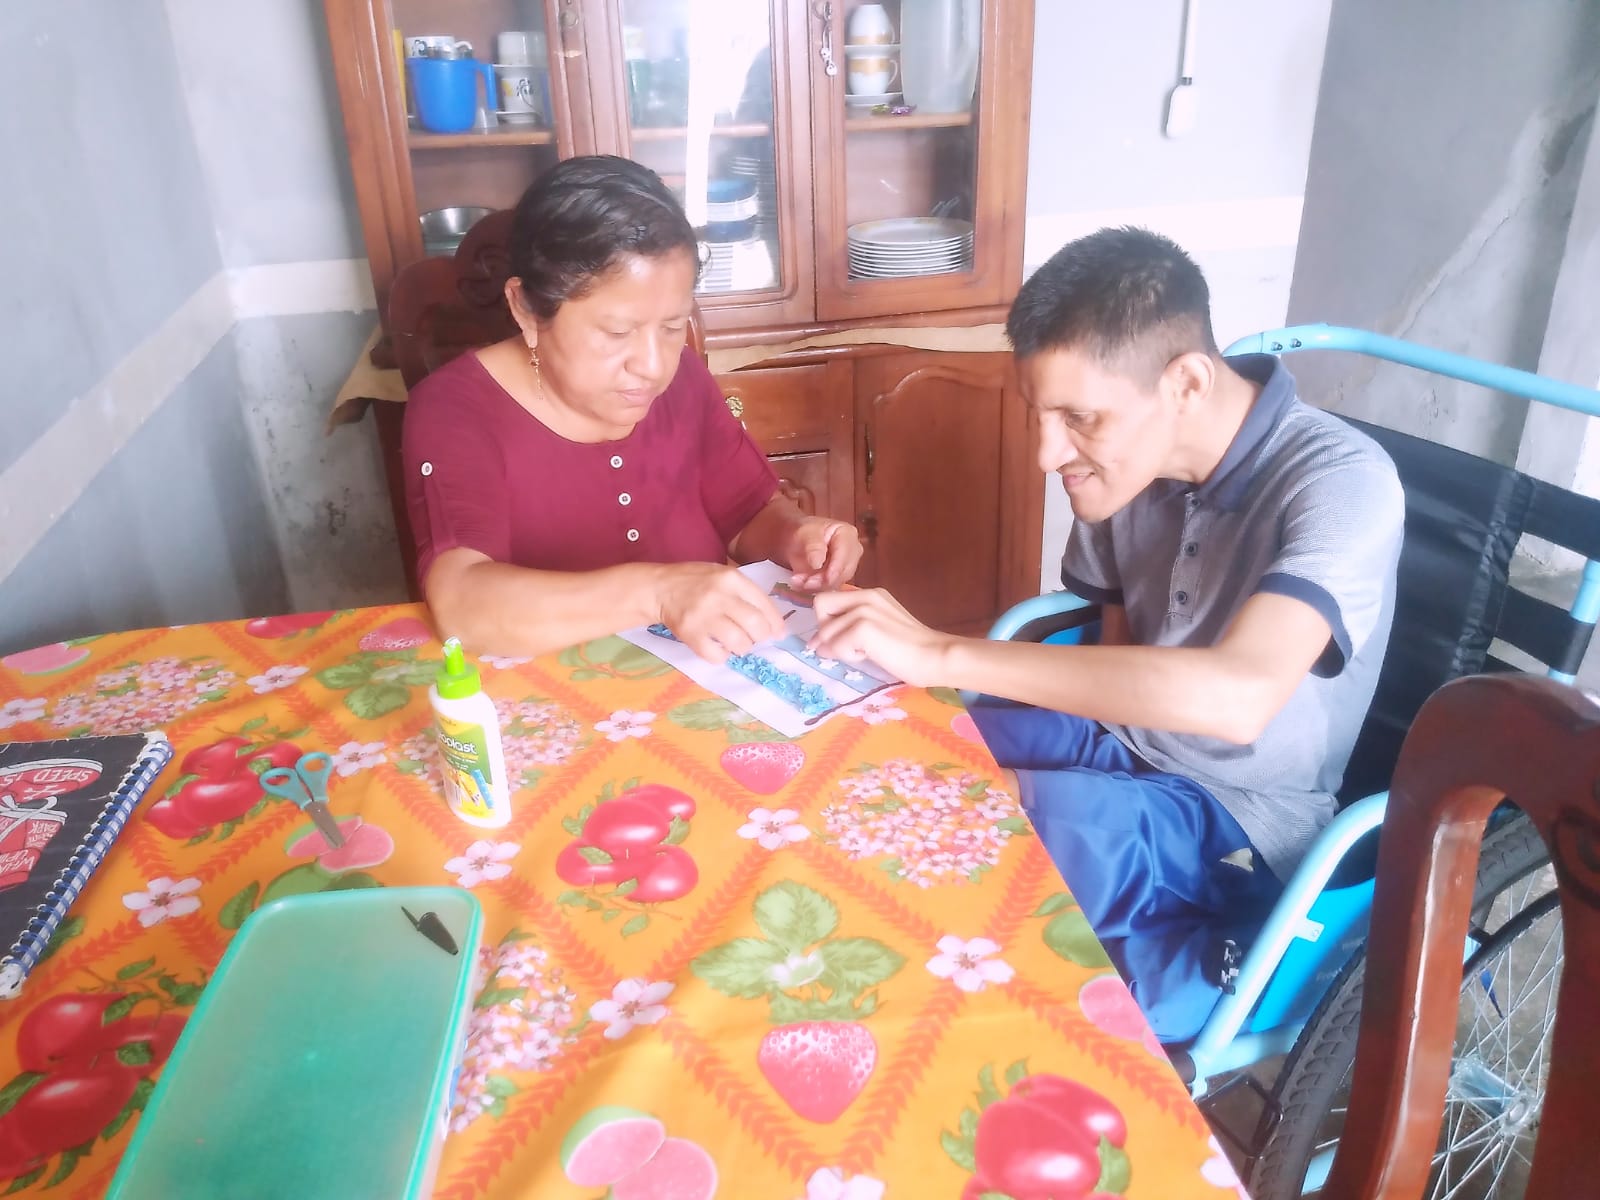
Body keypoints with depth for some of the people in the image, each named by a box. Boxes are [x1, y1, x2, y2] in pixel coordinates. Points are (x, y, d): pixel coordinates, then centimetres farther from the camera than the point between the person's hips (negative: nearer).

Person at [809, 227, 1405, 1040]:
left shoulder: (1340, 482, -24)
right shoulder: (1122, 454, -8)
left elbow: (1237, 695, -41)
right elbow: (1119, 651, 7)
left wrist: (941, 655, -40)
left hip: (1244, 820, -6)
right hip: (1123, 740, 6)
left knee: (1043, 816, -35)